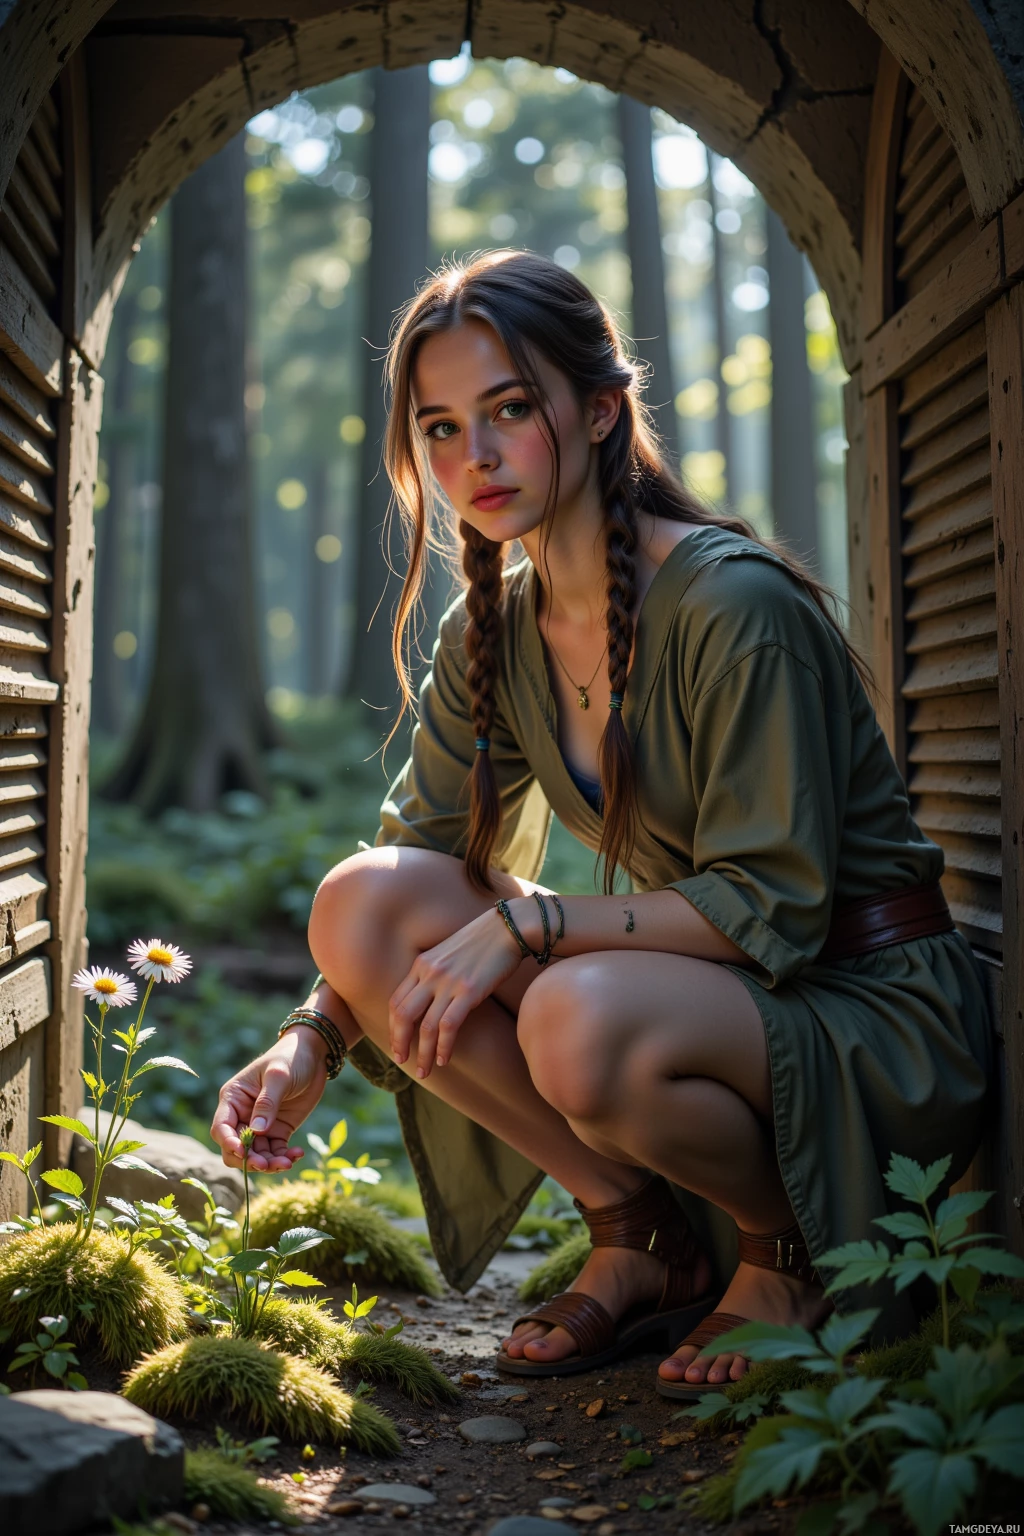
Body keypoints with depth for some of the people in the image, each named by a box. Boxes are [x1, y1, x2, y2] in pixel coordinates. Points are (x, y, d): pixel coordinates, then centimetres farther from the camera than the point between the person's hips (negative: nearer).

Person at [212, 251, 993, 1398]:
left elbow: (773, 911, -21)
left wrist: (528, 924, -27)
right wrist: (314, 1035, -13)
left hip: (879, 1015, -6)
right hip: (700, 988, 7)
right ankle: (637, 1232, -1)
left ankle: (789, 1250, -3)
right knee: (361, 903, -14)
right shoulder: (491, 634, 1)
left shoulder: (734, 604, -21)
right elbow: (411, 853, 2)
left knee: (580, 1022, -37)